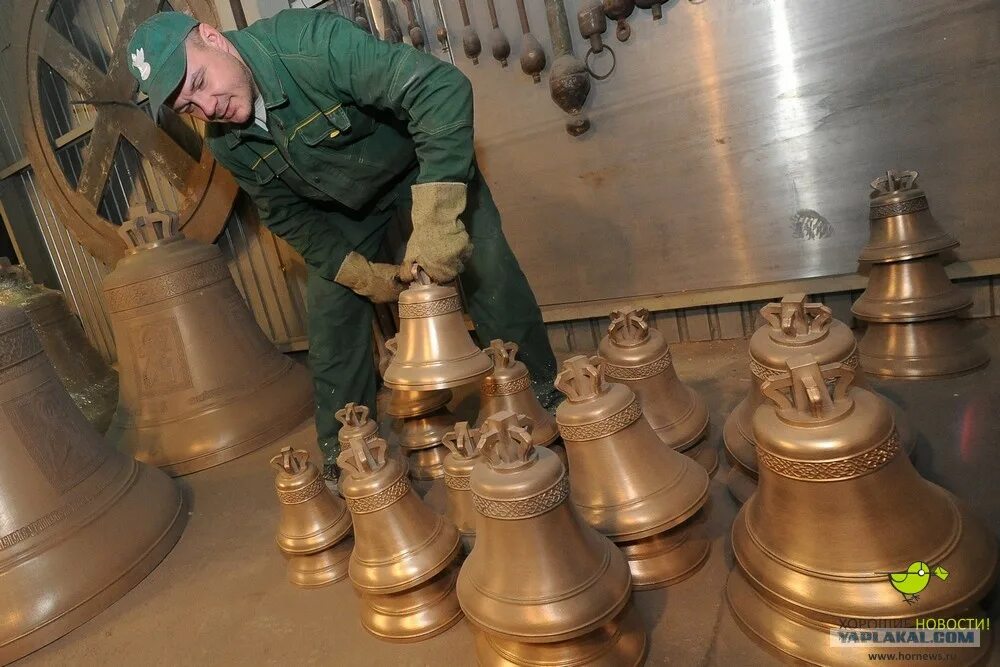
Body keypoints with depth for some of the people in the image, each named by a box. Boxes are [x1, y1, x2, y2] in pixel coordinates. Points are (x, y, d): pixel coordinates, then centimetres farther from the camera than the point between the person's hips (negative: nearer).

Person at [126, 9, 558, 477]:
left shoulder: (309, 40, -35)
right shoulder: (225, 144, -15)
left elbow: (443, 88, -43)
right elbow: (287, 216, -4)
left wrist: (437, 216, -50)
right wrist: (360, 274, -16)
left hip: (421, 168, -4)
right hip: (340, 204, 5)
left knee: (490, 276, -16)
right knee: (330, 312, 1)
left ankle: (544, 399, 5)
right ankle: (342, 450, 18)